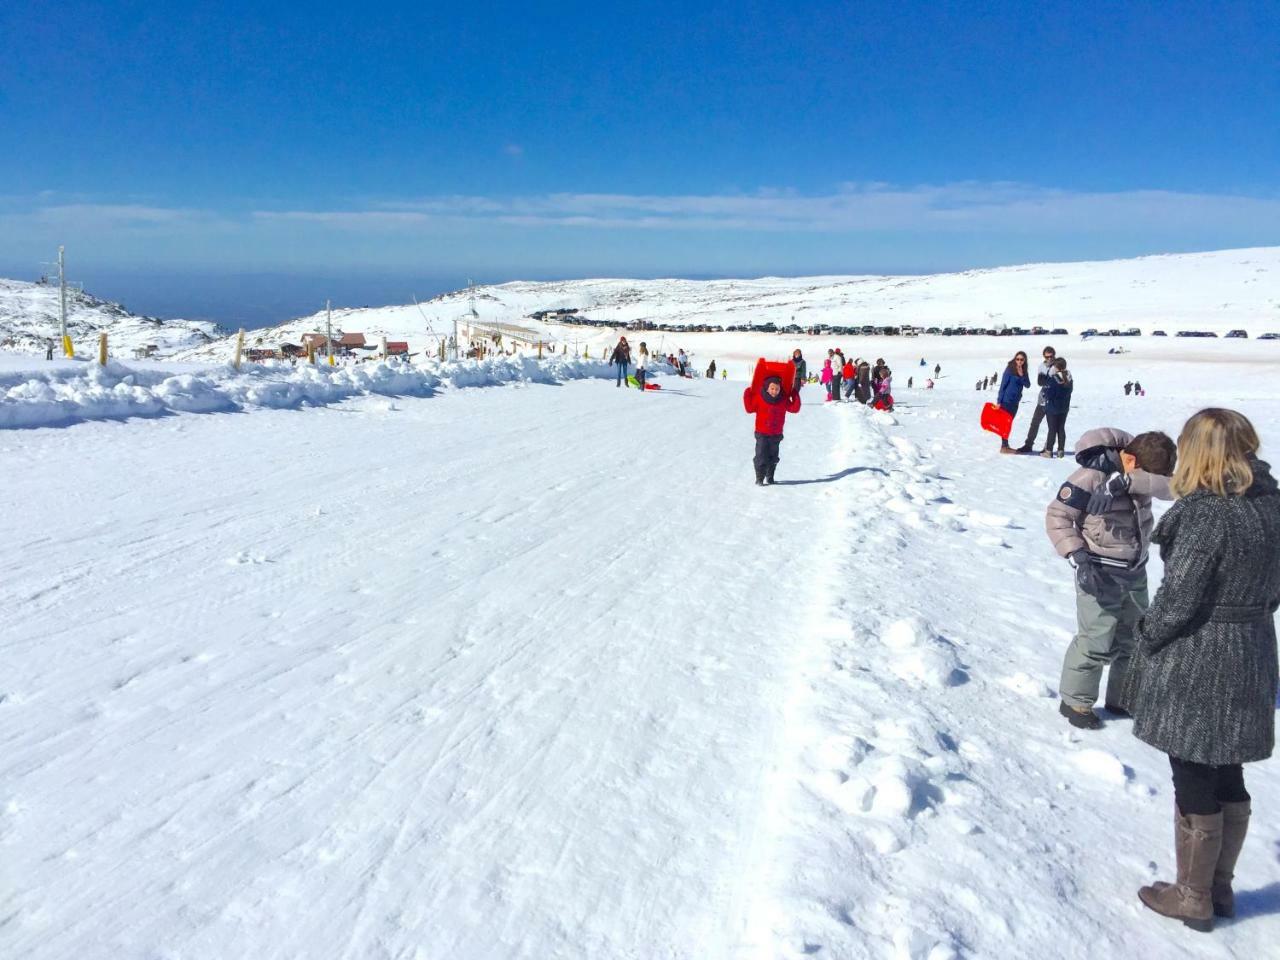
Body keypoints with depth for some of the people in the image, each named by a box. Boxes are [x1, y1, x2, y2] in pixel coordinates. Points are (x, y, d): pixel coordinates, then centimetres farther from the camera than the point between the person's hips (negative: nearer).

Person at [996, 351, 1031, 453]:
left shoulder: (1024, 372, 8)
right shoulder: (1010, 369, -11)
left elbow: (1027, 385, 1)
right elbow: (1003, 385, -12)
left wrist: (1022, 375, -15)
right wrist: (999, 401, -15)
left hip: (1015, 402, 7)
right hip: (1006, 400, -7)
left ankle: (1005, 445, 19)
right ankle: (1004, 446, -3)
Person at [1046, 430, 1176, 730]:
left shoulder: (1143, 467, -3)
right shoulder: (1091, 476, -21)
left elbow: (1170, 486, -23)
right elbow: (1056, 516, -17)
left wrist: (1124, 481, -37)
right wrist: (1077, 556, -28)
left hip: (1135, 572, 7)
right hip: (1101, 574, -7)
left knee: (1134, 638, 16)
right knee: (1098, 642, -5)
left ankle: (1122, 699, 33)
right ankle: (1074, 701, 14)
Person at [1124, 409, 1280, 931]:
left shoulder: (1206, 515, -23)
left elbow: (1177, 599, -21)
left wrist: (1146, 636, -4)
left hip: (1194, 669, -8)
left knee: (1194, 785, 8)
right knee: (1228, 779, 20)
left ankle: (1193, 897, 24)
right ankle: (1219, 886, 36)